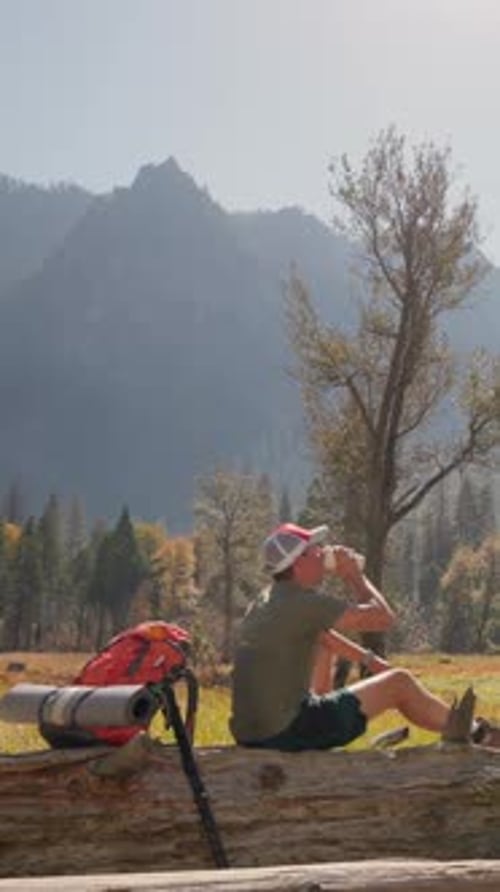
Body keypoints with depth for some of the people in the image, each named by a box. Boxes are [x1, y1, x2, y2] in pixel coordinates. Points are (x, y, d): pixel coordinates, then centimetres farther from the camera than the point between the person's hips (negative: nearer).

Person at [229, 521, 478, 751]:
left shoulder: (267, 599, 11)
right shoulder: (307, 602, -16)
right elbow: (384, 618, -11)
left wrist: (368, 659, 28)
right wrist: (355, 576, 2)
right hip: (287, 733, -9)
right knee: (399, 683, 3)